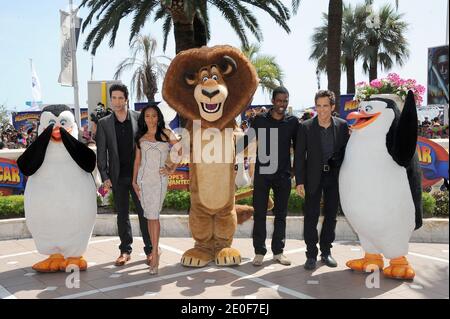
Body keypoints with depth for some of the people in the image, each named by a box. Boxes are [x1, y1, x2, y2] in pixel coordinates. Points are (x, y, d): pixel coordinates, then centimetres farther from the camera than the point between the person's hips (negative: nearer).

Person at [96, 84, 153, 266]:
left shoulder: (139, 118, 1)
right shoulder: (104, 123, 5)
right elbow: (101, 152, 4)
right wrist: (104, 176, -4)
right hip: (118, 177, 2)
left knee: (144, 212, 2)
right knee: (122, 215, 10)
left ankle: (150, 250, 11)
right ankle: (125, 250, 20)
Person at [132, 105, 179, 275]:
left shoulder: (166, 133, 3)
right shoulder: (141, 137, 11)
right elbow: (137, 160, 12)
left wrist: (172, 169, 2)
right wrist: (134, 180, 7)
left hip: (160, 179, -3)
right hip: (143, 178, 3)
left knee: (153, 216, -11)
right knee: (149, 215, 5)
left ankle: (154, 254, -7)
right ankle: (155, 250, 17)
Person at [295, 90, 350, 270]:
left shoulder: (342, 126, 0)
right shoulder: (305, 127, -5)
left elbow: (345, 151, 4)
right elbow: (299, 156, -5)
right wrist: (299, 181, -9)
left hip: (334, 175, 2)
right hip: (313, 176, -2)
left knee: (331, 215, 10)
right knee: (311, 216, -1)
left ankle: (326, 251, 23)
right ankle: (311, 254, 9)